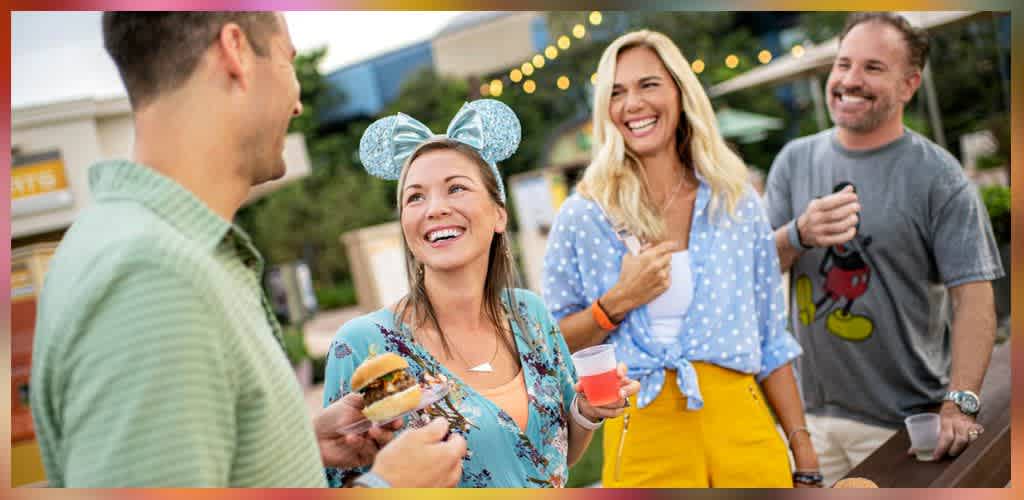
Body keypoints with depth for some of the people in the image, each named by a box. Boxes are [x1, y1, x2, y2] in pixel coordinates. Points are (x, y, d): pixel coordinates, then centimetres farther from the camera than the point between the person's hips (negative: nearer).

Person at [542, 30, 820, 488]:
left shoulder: (739, 204, 2)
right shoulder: (582, 217, -4)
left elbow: (771, 343, 7)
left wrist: (803, 452, 6)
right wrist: (618, 302, -16)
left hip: (742, 427, 2)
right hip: (644, 438, -2)